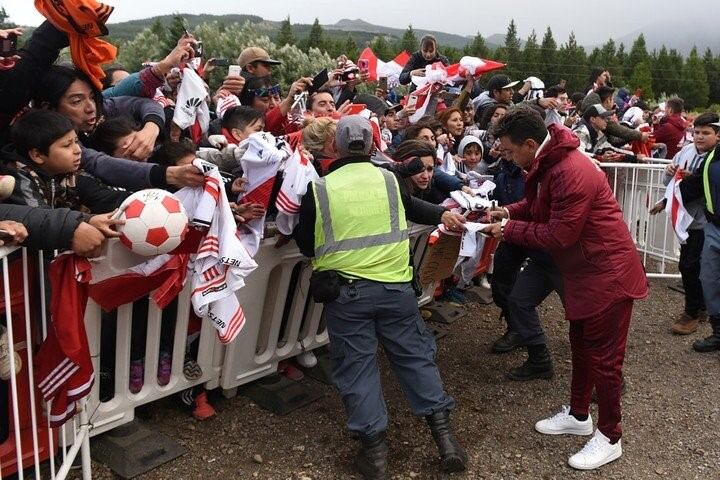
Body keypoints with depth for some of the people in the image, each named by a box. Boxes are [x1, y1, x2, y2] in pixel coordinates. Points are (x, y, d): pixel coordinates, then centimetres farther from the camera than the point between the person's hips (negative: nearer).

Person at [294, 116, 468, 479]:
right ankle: (443, 434, 15)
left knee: (356, 365, 8)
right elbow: (410, 208, 24)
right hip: (395, 286, 2)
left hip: (345, 292, -2)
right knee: (415, 354, 14)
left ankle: (374, 447, 10)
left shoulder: (319, 189, -3)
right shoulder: (390, 180, 3)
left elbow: (306, 246, 4)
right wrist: (442, 215, 43)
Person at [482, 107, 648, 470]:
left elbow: (558, 234, -26)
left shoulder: (573, 173, -29)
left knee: (603, 356, 1)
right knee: (580, 345, 21)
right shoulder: (547, 163, 4)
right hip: (583, 271, 10)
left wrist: (508, 230, -16)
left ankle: (609, 438, 17)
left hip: (607, 273, -10)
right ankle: (578, 415, 38)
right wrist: (509, 212, -1)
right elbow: (539, 206, 16)